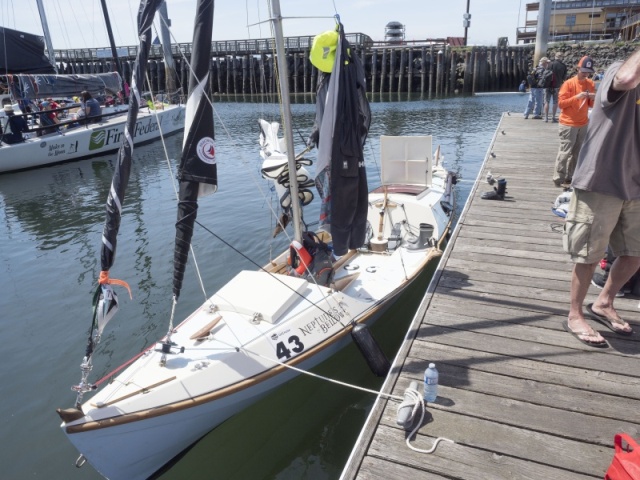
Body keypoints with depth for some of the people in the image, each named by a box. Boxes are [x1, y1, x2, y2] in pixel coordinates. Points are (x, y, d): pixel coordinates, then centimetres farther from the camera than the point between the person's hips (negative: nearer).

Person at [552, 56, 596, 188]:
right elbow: (561, 103, -12)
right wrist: (576, 97, -22)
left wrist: (593, 98, -6)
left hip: (583, 124, 6)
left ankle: (570, 177, 16)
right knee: (565, 152, -7)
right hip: (568, 124, -6)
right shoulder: (569, 83, -8)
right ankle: (559, 179, -2)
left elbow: (591, 105, 15)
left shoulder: (591, 83, 9)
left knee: (577, 153, 8)